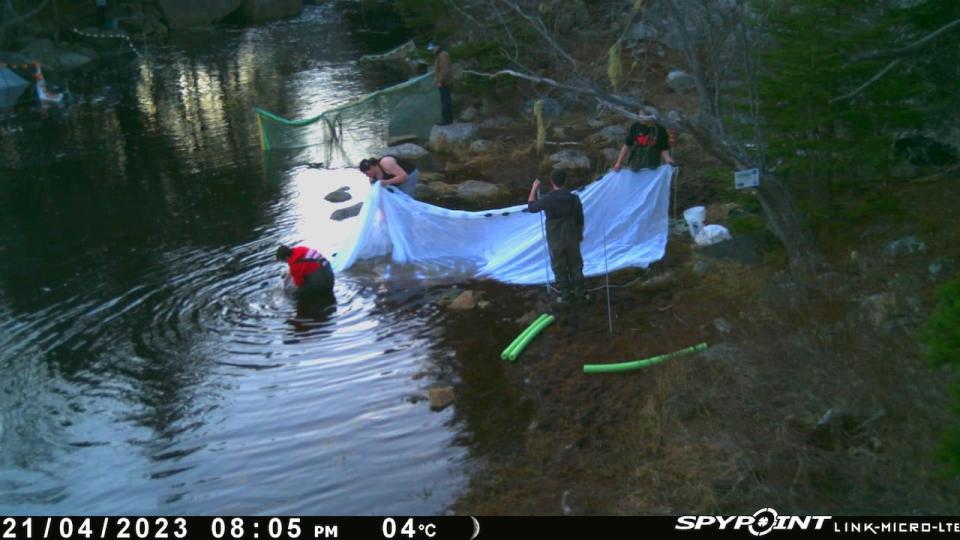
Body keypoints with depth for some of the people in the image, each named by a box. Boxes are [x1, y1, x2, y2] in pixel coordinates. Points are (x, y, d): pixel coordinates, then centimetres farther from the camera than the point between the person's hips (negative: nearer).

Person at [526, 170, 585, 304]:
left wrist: (534, 189, 8)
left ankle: (565, 295, 20)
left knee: (559, 268, 12)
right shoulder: (574, 198, -9)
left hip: (555, 240, -2)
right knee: (575, 265, 18)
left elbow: (531, 207, -1)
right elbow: (580, 219, 0)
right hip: (572, 238, 2)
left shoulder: (547, 199, -18)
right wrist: (580, 234, 17)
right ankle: (578, 292, 28)